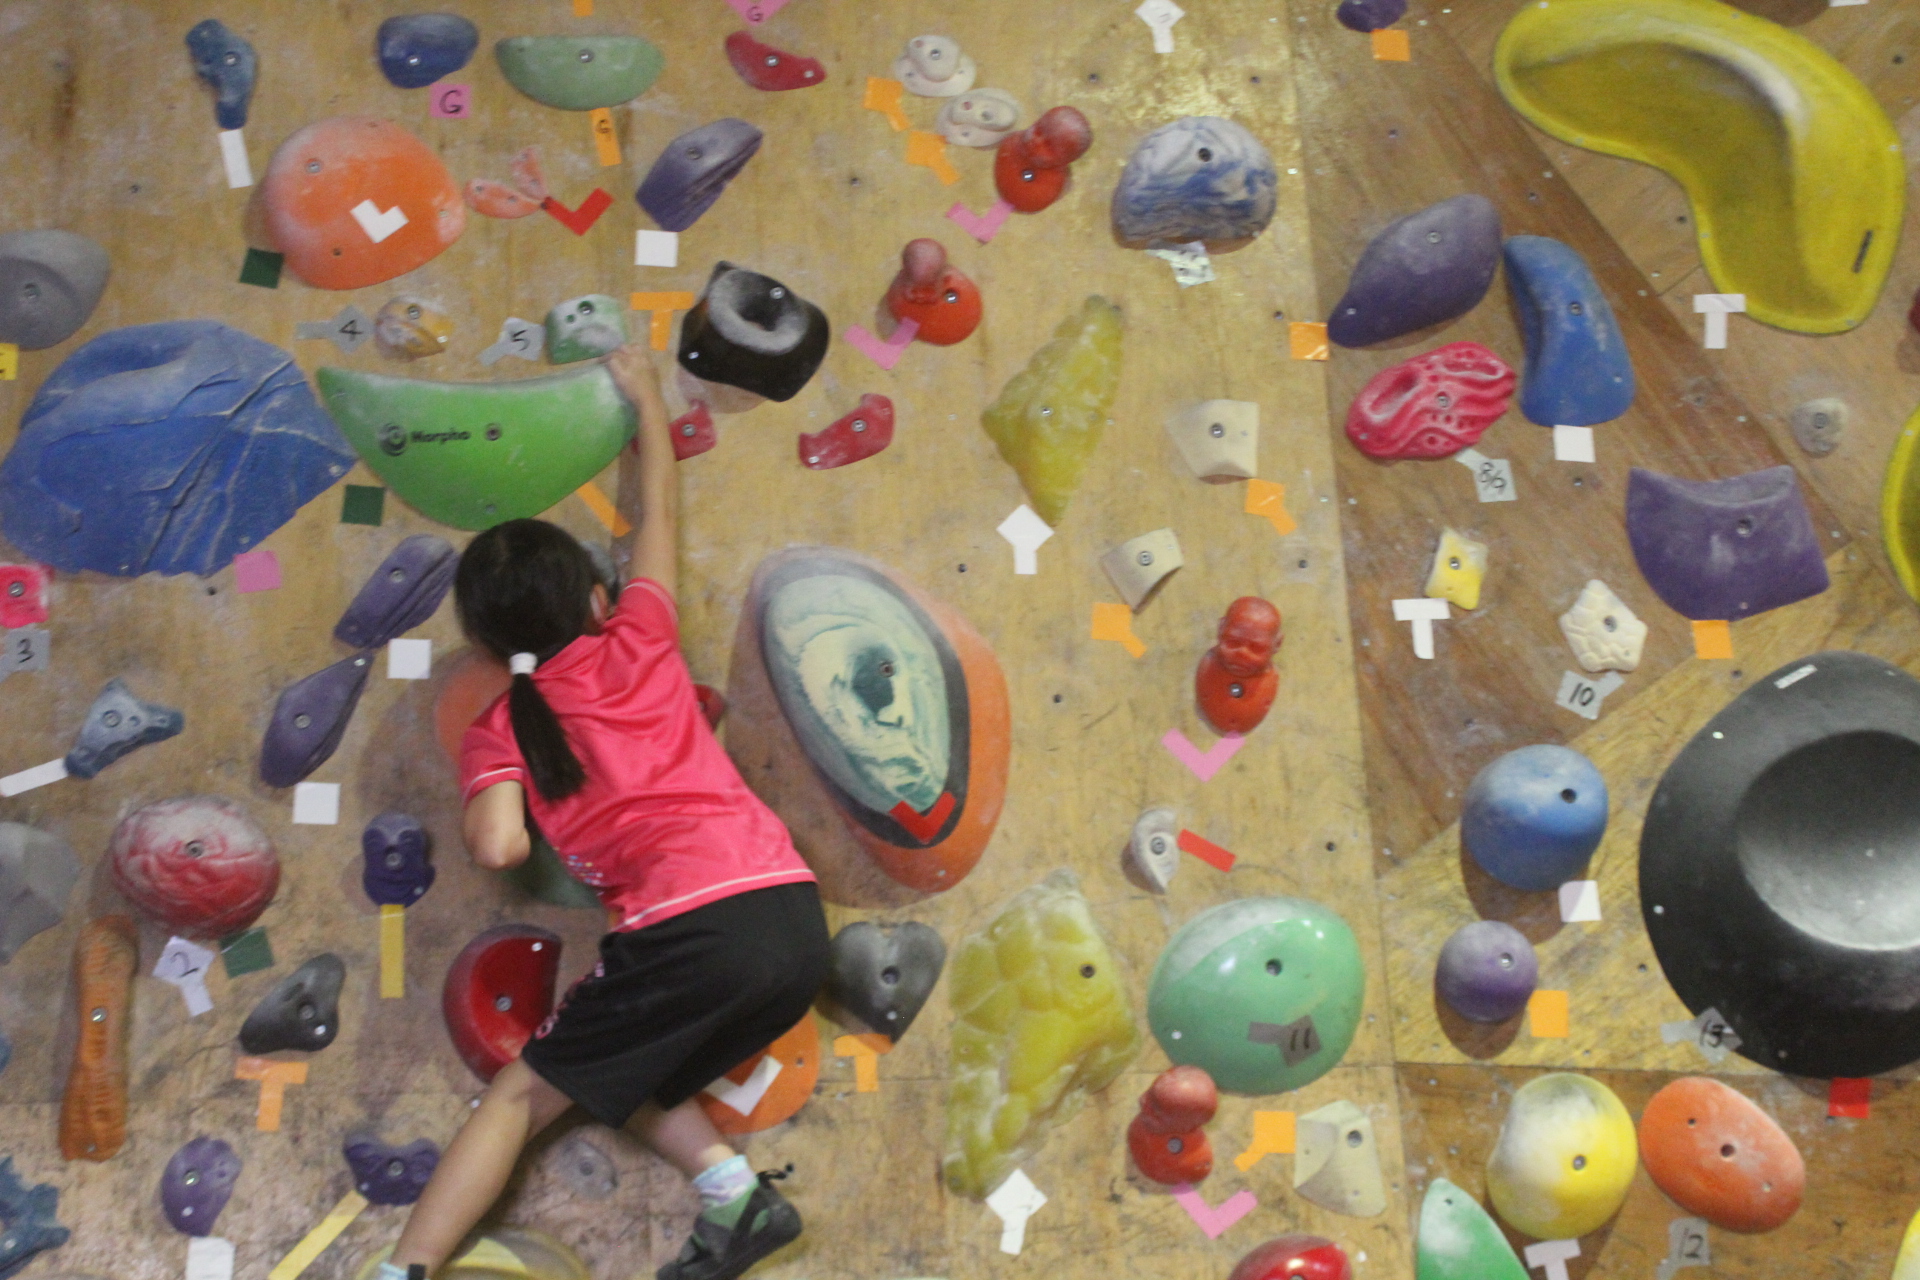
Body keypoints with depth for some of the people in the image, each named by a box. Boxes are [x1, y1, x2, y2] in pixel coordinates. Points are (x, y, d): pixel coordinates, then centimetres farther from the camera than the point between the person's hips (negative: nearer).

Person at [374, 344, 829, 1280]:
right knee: (616, 1071, 25)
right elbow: (654, 509, 27)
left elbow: (497, 848, -12)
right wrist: (644, 392, 38)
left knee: (521, 1093, 11)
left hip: (694, 930, -5)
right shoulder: (636, 642, 13)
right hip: (797, 918, 5)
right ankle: (735, 1190, 9)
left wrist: (481, 812, 12)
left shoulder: (499, 730, 5)